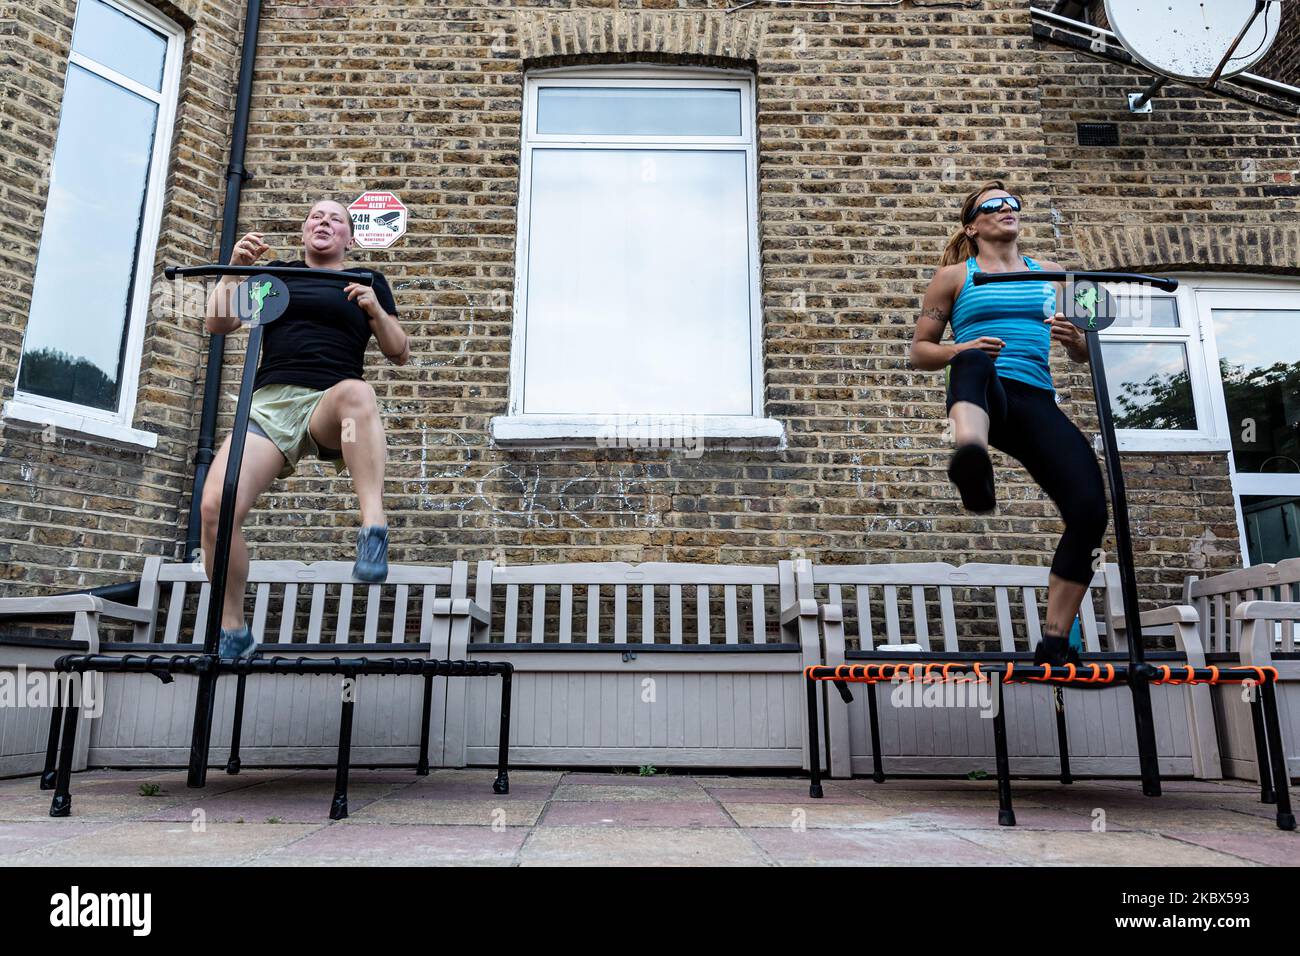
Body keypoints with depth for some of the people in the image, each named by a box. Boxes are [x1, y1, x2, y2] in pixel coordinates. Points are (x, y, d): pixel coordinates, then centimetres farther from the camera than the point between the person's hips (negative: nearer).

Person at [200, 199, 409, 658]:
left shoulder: (368, 282, 21)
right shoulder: (275, 273, 25)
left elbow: (400, 353, 16)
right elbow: (217, 323, 19)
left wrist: (376, 311, -1)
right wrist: (235, 269, 6)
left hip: (331, 403, -2)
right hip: (269, 402, 2)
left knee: (357, 392, -42)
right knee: (216, 505, -22)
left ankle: (374, 530, -52)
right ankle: (233, 632, -4)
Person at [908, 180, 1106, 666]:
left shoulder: (1049, 273, 24)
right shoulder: (955, 276, 16)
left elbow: (1083, 354, 23)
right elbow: (920, 351, 13)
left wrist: (1074, 339, -2)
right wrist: (963, 349, -8)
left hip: (1036, 402, 4)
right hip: (981, 398, -3)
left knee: (1090, 509, -18)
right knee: (974, 363, -40)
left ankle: (1055, 641, -5)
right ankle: (972, 464, -74)